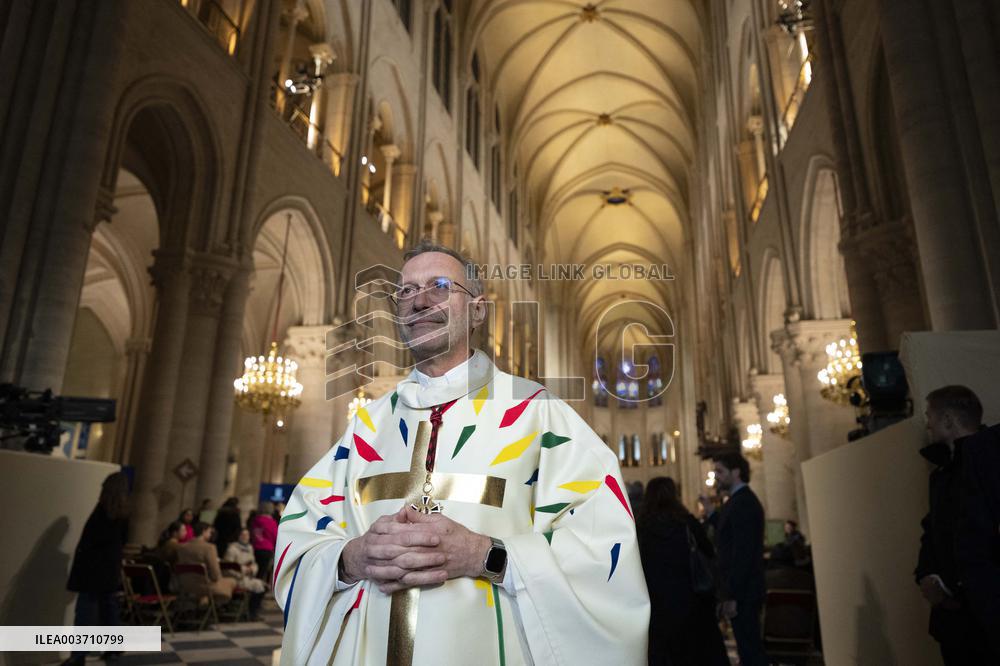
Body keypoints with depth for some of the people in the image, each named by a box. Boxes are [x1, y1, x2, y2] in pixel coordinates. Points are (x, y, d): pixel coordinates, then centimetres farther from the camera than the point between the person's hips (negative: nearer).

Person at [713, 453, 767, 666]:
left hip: (742, 593, -10)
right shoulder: (739, 501, 15)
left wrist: (732, 596, -21)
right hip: (742, 592, 10)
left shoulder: (743, 503, -16)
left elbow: (743, 552, -21)